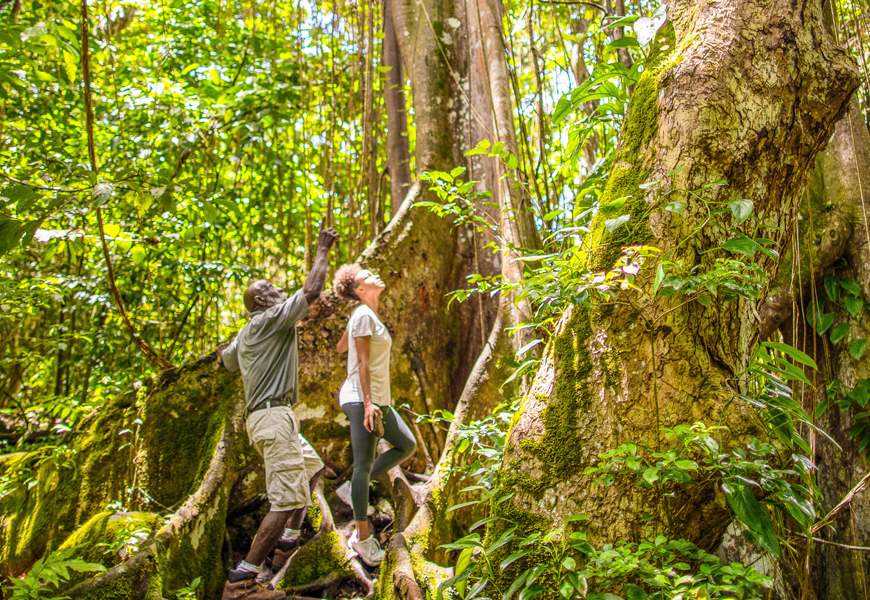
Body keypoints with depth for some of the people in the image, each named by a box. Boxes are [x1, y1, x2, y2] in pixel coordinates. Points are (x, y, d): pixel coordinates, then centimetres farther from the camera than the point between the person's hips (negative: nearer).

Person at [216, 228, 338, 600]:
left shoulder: (245, 335, 20)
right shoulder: (270, 321, -7)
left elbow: (224, 360, 37)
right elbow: (312, 291, -11)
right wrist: (322, 252, -1)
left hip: (261, 417, 11)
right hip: (273, 415, -11)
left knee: (312, 467, 27)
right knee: (288, 500, -14)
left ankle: (286, 544, 28)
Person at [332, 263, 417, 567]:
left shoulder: (368, 316, 17)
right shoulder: (363, 315, -10)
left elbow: (340, 348, 26)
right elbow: (363, 362, -16)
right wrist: (368, 402, -21)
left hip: (377, 399, 10)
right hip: (362, 399, -10)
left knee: (407, 446, 12)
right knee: (364, 465, -6)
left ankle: (352, 489, 16)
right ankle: (364, 537, 1)